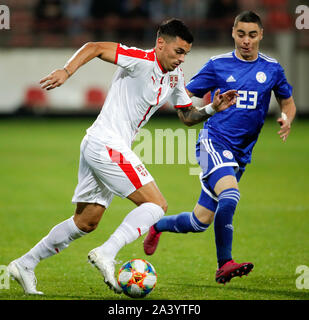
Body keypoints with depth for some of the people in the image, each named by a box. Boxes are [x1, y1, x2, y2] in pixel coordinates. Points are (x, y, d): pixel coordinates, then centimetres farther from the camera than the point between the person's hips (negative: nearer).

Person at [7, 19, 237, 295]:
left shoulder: (175, 76, 13)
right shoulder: (142, 61, -14)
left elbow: (189, 114, 23)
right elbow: (94, 47, -18)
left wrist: (212, 109, 5)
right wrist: (66, 72, -31)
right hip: (108, 145, -10)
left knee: (85, 223, 16)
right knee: (157, 205, -14)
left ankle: (25, 264, 21)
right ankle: (106, 254, -23)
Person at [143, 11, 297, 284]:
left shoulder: (272, 69, 7)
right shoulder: (218, 65, 1)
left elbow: (288, 102, 20)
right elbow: (186, 95, 5)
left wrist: (287, 118, -3)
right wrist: (186, 111, -18)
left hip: (241, 154, 4)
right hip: (214, 141, -4)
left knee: (200, 222, 6)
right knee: (230, 195, -32)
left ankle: (157, 226, 36)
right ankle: (225, 264, -21)